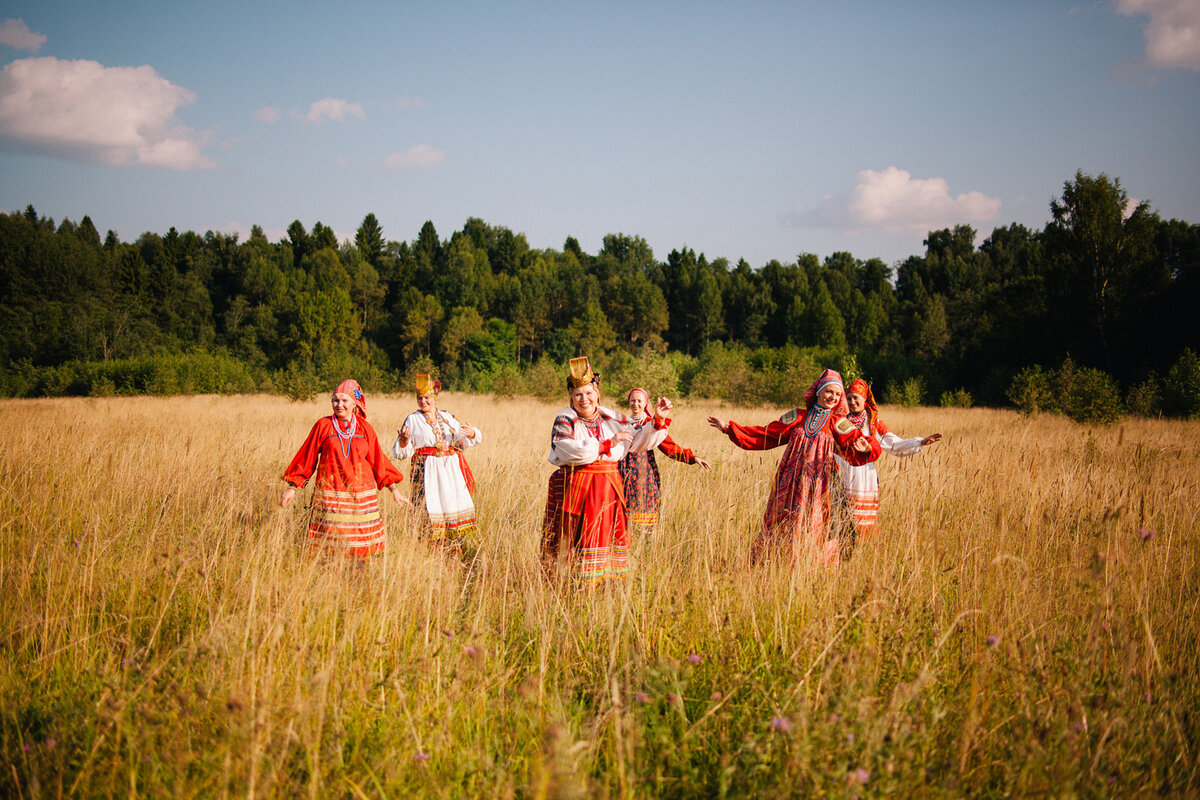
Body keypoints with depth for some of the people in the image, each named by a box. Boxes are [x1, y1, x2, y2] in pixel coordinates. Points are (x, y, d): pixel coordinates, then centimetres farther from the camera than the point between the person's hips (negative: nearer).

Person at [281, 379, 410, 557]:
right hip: (330, 494, -1)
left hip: (361, 495, 2)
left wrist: (394, 489, 11)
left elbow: (378, 461, 12)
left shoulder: (365, 428, 7)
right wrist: (293, 487, 4)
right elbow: (307, 457, 6)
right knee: (331, 541, -5)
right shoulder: (323, 425, 3)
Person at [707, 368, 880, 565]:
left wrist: (866, 448, -32)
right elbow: (765, 435, 18)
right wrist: (729, 428, 15)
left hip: (816, 486, -2)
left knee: (810, 531, -4)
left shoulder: (838, 424, 6)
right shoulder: (797, 418, 13)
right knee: (780, 527, 1)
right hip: (789, 483, 2)